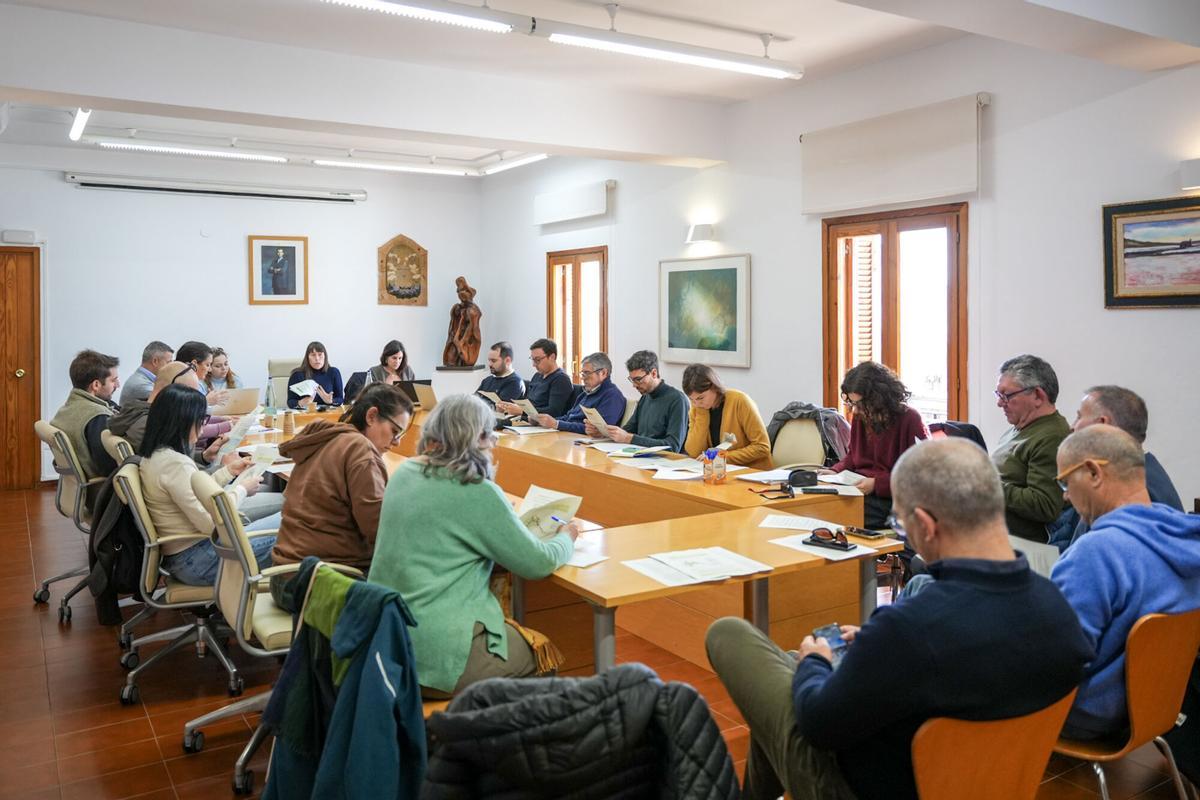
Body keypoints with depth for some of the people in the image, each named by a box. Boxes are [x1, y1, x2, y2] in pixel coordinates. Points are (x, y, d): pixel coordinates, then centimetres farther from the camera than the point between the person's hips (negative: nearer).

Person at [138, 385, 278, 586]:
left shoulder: (153, 455, 6)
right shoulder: (175, 463, -24)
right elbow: (211, 523, -24)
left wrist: (228, 471, 13)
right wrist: (241, 489, -11)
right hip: (194, 561, -10)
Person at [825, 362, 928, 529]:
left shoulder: (910, 420, -9)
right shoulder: (860, 416, 8)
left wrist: (877, 483, -17)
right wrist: (835, 471, 4)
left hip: (891, 499, -6)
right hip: (858, 489, 6)